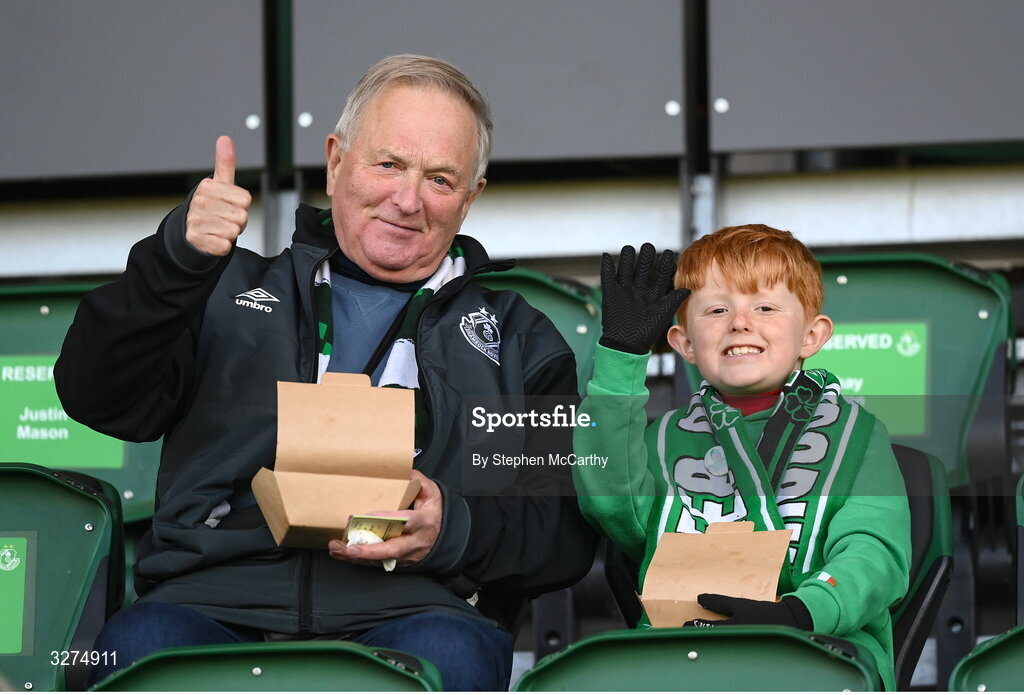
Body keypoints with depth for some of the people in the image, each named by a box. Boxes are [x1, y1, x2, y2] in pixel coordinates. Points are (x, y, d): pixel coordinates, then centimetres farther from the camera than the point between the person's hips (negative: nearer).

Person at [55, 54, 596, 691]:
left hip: (411, 608, 0)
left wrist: (455, 530, -7)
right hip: (215, 601, 0)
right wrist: (178, 256, -5)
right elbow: (97, 399, 9)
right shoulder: (233, 292, 24)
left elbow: (569, 533, 14)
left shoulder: (519, 339, 24)